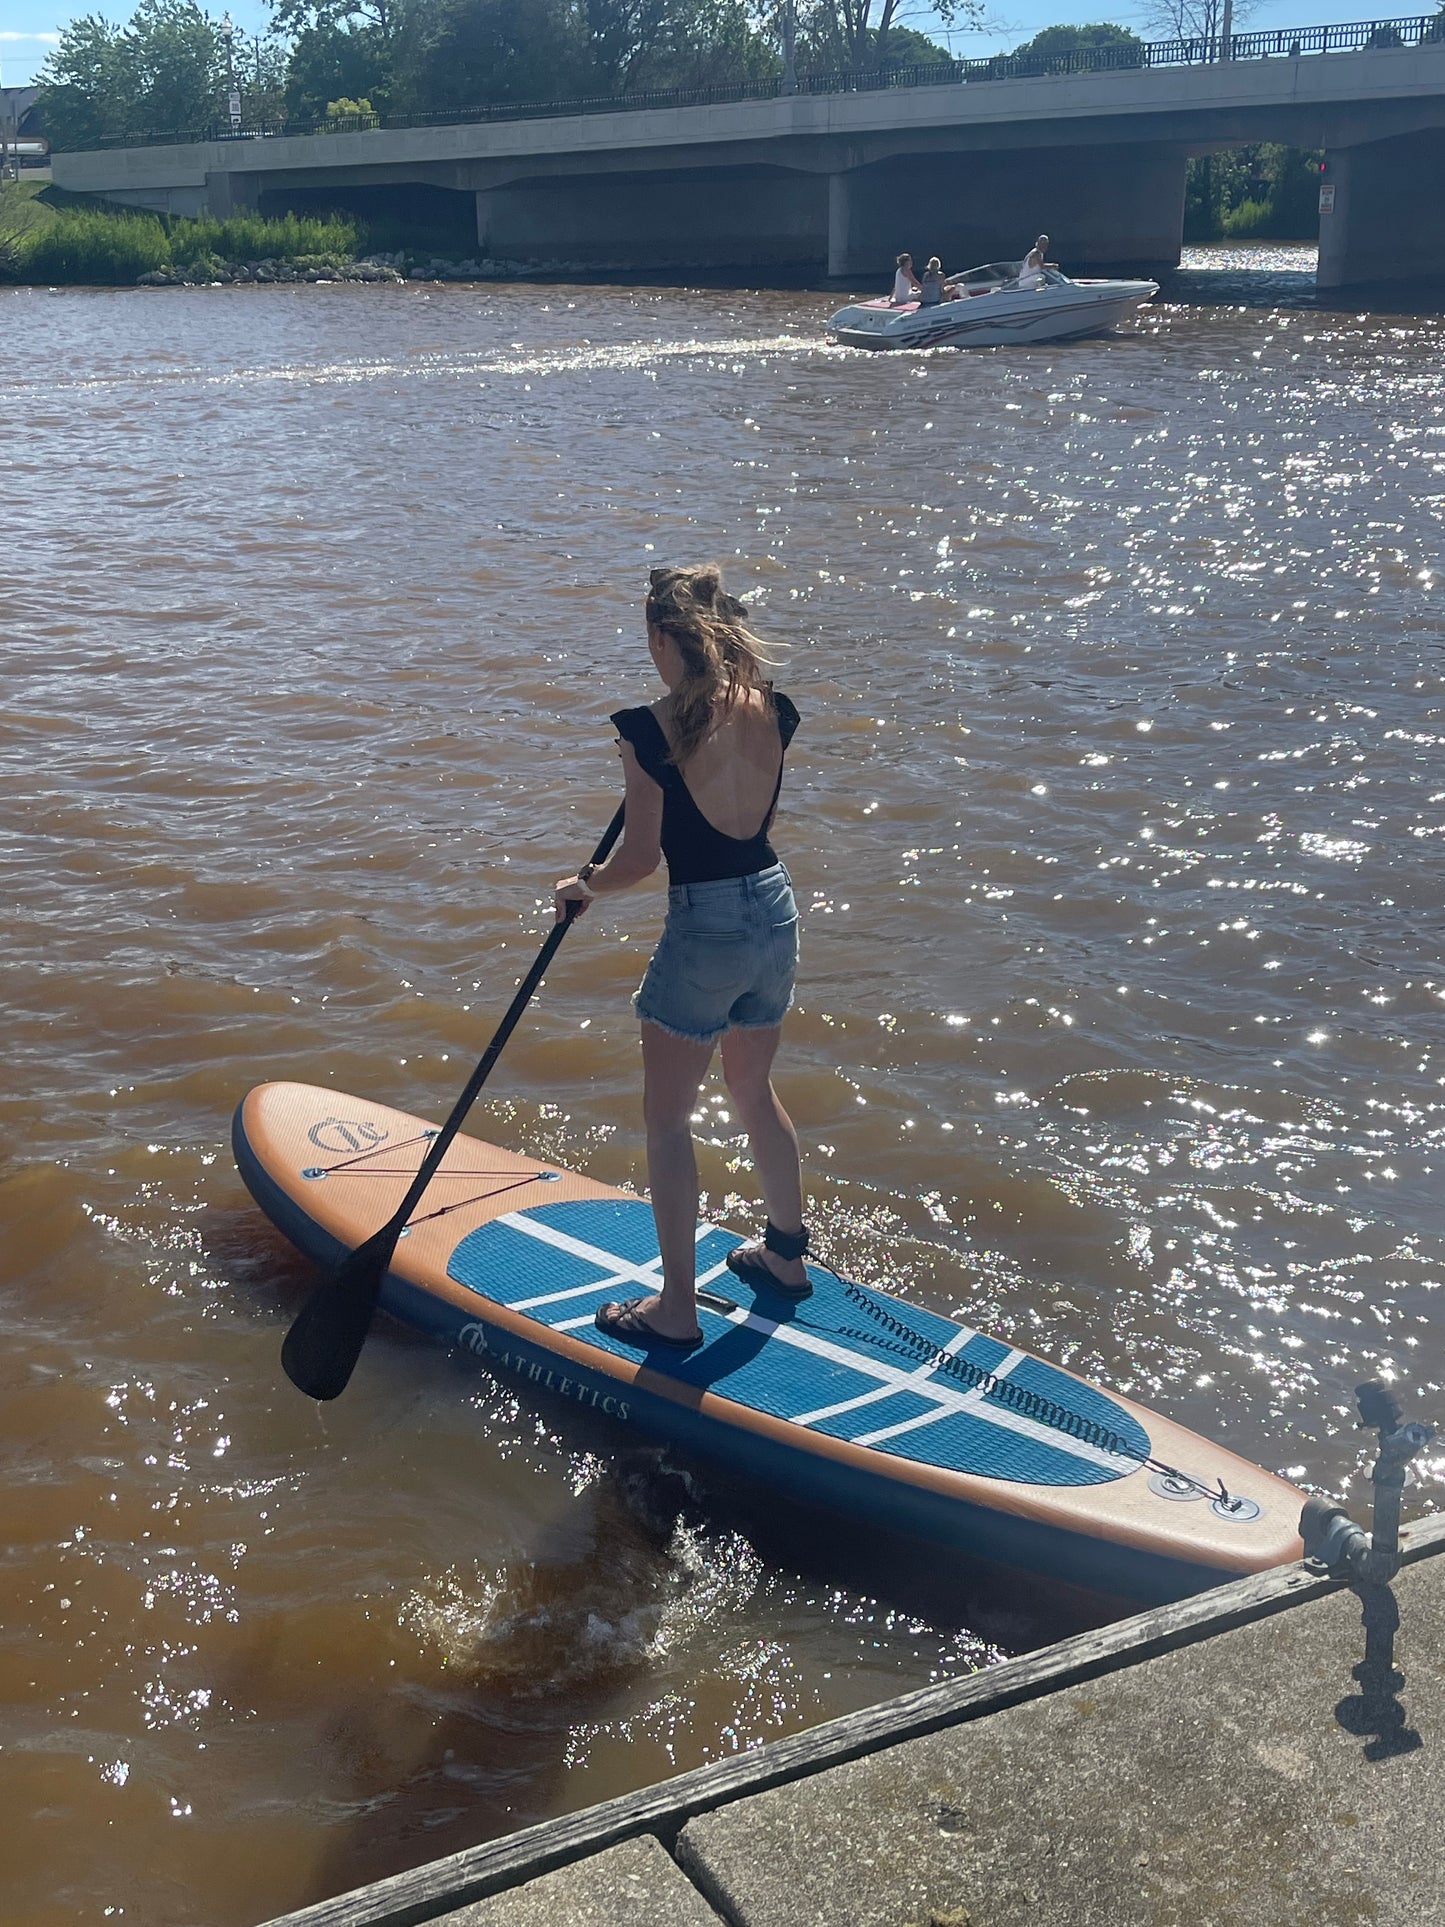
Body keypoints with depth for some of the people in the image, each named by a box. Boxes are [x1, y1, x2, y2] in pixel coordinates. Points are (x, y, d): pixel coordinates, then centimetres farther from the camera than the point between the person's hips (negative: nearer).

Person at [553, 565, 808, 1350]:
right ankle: (787, 1254, 41)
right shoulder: (771, 712, -1)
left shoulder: (654, 729, -17)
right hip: (776, 911, 7)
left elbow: (641, 857, -15)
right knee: (755, 1091, 26)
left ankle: (677, 1308, 14)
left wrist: (583, 886, 5)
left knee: (668, 1119, 8)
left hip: (704, 930, -7)